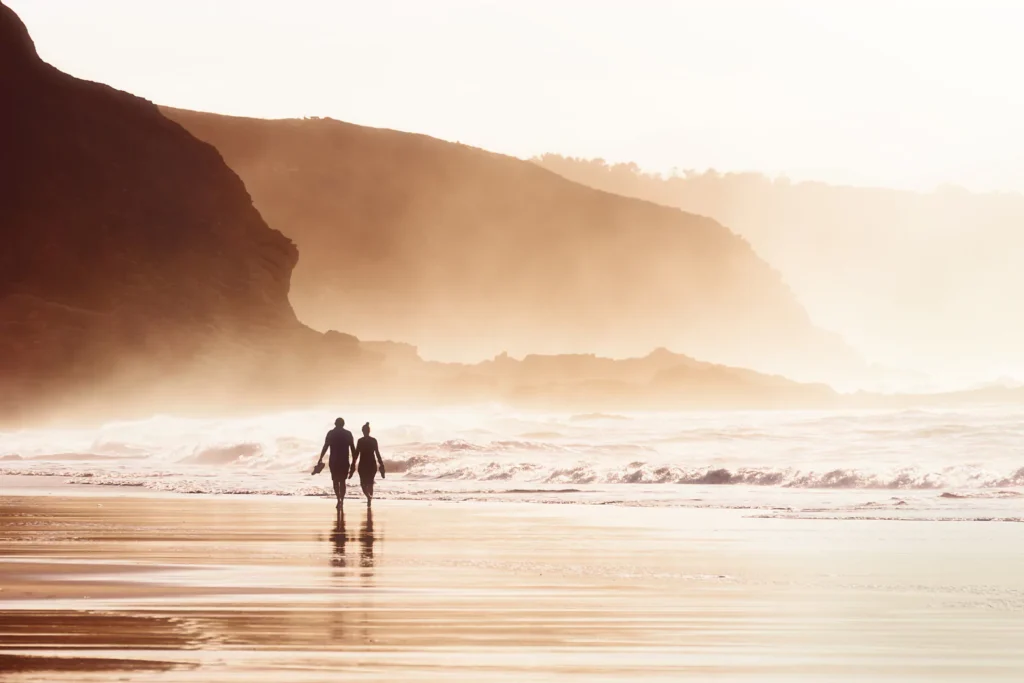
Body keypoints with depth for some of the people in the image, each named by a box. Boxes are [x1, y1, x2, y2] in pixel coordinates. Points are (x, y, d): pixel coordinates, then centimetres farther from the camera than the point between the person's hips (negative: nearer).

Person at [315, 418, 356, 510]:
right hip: (344, 461, 1)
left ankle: (339, 498, -12)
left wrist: (320, 459, -1)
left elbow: (325, 447, -6)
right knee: (342, 481, 12)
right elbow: (353, 448, 1)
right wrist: (354, 462, 7)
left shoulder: (331, 433, -1)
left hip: (334, 461, -1)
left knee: (335, 480, 7)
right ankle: (341, 500, 7)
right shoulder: (348, 434, 3)